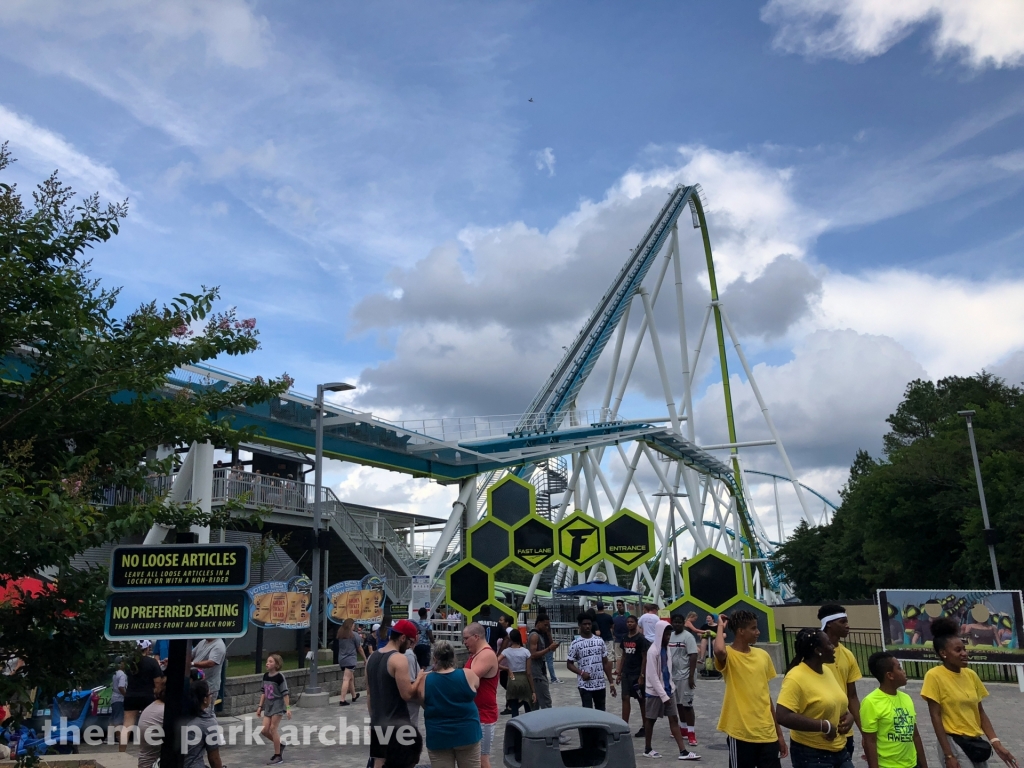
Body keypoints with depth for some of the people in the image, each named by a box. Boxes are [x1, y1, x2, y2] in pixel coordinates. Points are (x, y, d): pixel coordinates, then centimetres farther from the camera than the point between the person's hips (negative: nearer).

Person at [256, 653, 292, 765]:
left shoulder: (279, 677, -16)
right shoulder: (265, 676, 5)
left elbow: (285, 693, -16)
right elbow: (264, 692, 14)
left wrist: (288, 707, -19)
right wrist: (260, 706, 13)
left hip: (278, 705, -7)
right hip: (268, 706, 7)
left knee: (273, 729, -7)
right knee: (264, 730, 1)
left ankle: (278, 756, 5)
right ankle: (280, 745, 24)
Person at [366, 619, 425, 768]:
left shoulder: (372, 657, 8)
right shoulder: (399, 659, -17)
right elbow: (407, 694, -20)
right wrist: (419, 678, -5)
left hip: (378, 722, 8)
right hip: (396, 724, -8)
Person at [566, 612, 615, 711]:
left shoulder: (599, 641, 4)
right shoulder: (576, 644, -7)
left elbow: (605, 663, 9)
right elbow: (569, 664, -2)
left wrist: (611, 682, 7)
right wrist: (581, 673, -19)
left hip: (600, 684, 4)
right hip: (585, 685, -4)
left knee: (601, 711, 13)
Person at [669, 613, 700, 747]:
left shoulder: (688, 637, -12)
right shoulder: (670, 636, 9)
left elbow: (693, 656, -17)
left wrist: (691, 676, -21)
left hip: (685, 676, -7)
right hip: (673, 675, 7)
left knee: (687, 704, -7)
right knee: (678, 704, 14)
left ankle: (691, 733, -4)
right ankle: (683, 729, 26)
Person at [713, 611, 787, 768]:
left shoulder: (762, 656, 8)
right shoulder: (729, 655, -11)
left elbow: (766, 694, 15)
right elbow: (719, 651, -38)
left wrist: (779, 732, 16)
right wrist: (721, 626, -19)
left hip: (767, 733, 5)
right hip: (741, 734, -5)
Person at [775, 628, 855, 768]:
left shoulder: (826, 671, 8)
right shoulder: (796, 678, -20)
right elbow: (783, 717, -29)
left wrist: (849, 715, 0)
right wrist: (824, 726, -25)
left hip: (839, 751, 8)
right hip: (811, 754, -8)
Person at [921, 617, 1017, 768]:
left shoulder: (971, 674, 5)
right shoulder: (934, 676, -12)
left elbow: (980, 712, 11)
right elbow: (935, 716, -13)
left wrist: (996, 742, 1)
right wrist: (948, 755, -15)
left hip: (976, 742, 6)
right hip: (954, 743, -6)